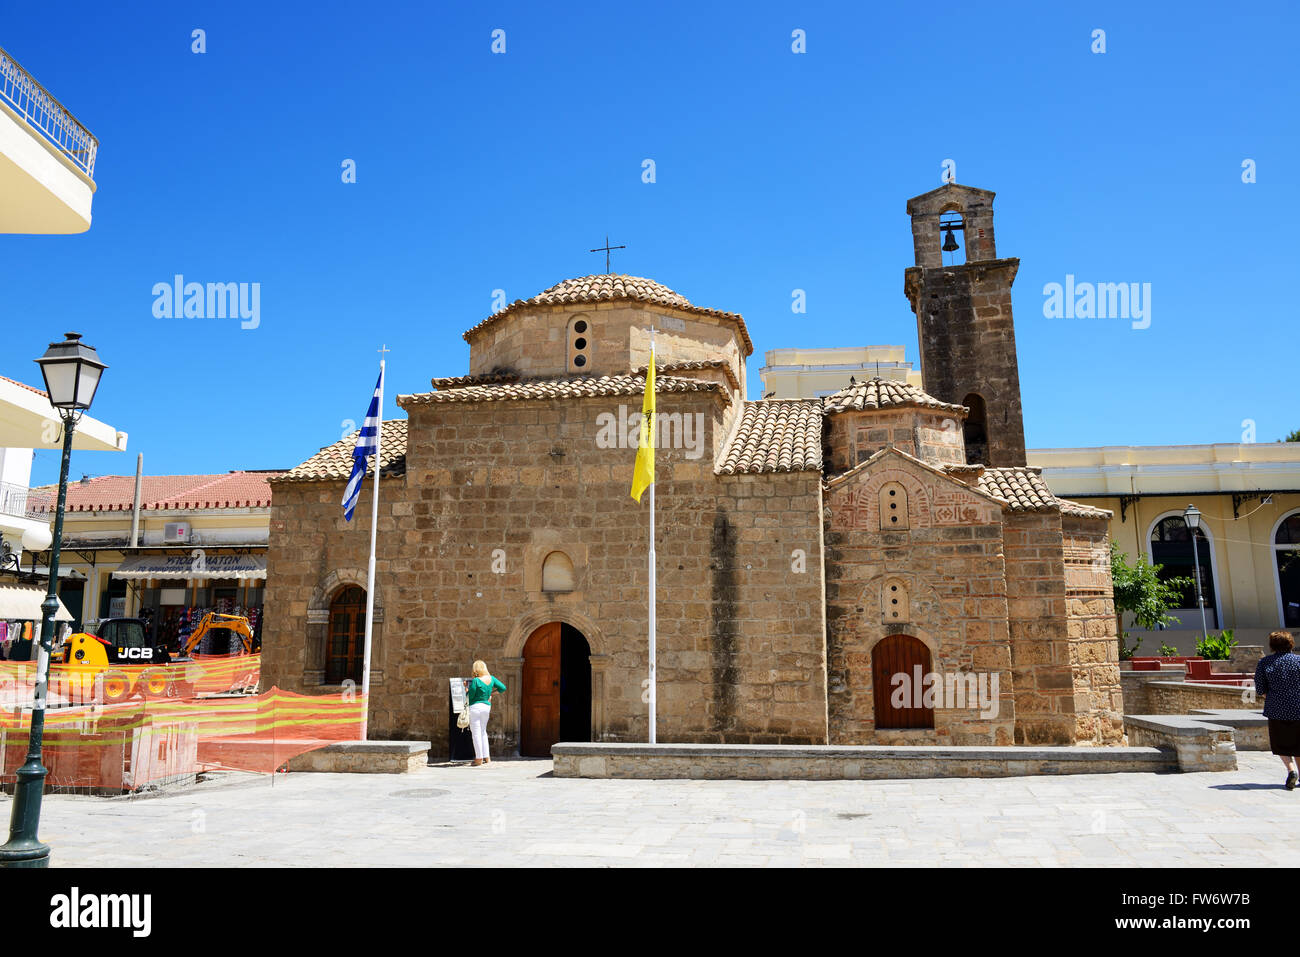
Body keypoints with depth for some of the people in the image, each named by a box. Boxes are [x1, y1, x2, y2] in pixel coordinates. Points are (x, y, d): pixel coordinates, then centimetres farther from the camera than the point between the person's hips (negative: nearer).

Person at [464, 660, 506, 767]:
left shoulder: (475, 681, -16)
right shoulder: (491, 678, 3)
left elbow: (470, 696, -12)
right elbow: (503, 688, 8)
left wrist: (466, 688, 4)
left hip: (475, 707, -6)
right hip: (486, 706, 6)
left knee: (476, 733, 0)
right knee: (483, 732, 18)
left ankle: (479, 759, 1)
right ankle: (487, 758, 19)